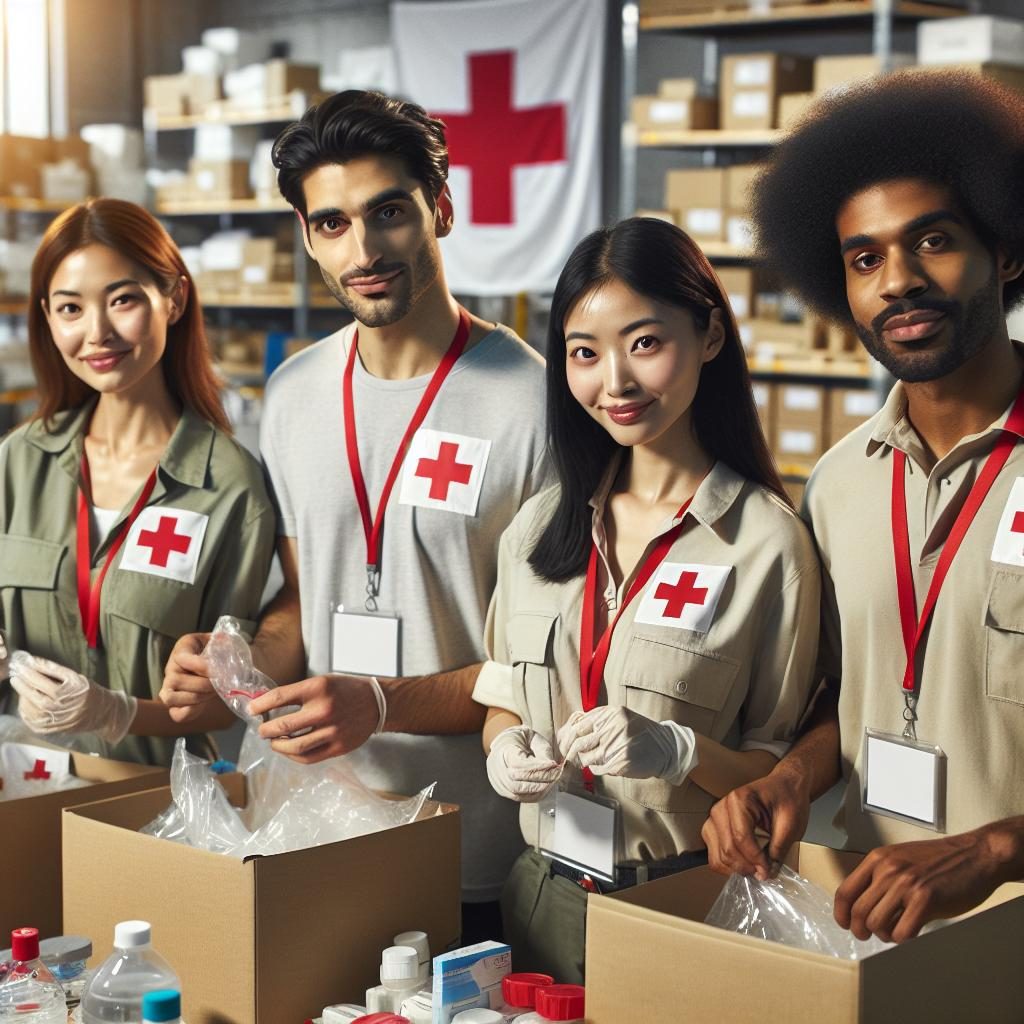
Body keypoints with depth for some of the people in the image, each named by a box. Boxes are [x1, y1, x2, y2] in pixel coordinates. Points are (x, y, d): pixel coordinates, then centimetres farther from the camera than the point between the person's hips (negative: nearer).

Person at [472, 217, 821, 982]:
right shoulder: (543, 524, 5)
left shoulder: (766, 539, -11)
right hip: (543, 897, 5)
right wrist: (507, 748, -8)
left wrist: (677, 752, -24)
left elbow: (782, 768, -6)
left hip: (687, 905, -4)